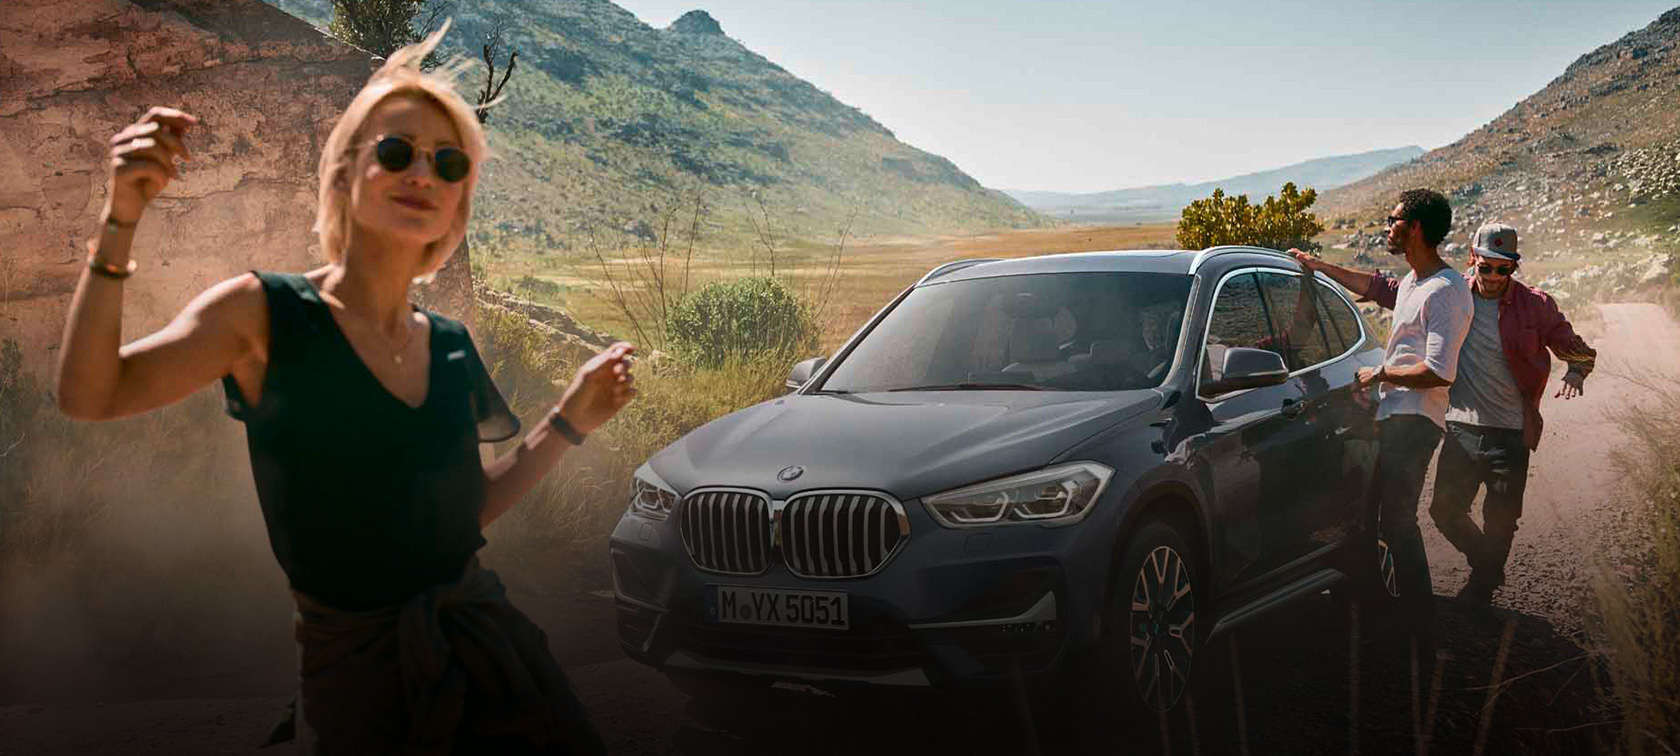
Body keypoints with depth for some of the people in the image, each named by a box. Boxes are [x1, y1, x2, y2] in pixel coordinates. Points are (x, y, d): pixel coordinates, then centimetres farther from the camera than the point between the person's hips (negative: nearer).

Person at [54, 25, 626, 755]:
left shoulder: (451, 346, 6)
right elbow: (87, 395, -14)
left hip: (489, 652, 5)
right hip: (360, 666, -4)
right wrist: (120, 222, -23)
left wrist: (569, 421, 5)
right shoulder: (264, 312, -7)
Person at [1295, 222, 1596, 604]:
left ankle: (1480, 592, 26)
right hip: (1460, 427, 2)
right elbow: (1383, 289, 5)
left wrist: (1574, 374, -19)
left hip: (1510, 433, -2)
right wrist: (1323, 268, 1)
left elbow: (1580, 352, 5)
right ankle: (1488, 568, 34)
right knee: (1445, 509, 6)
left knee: (1500, 521, 4)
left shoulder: (1535, 305, -4)